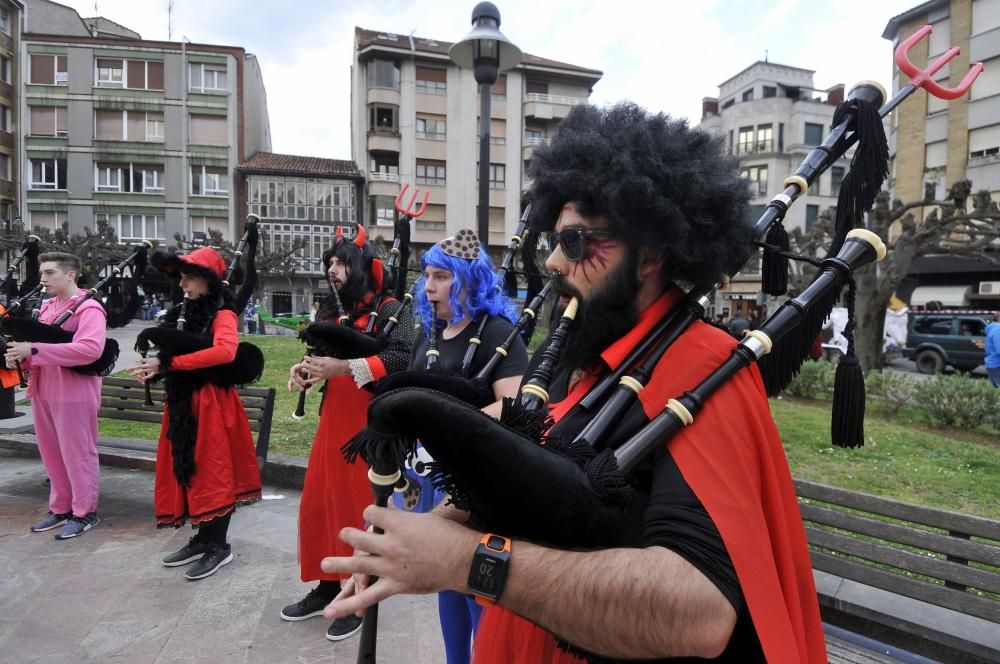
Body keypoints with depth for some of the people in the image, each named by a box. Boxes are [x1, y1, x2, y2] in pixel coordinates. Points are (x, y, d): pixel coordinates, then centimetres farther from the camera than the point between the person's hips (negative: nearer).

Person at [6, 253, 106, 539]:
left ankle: (85, 513, 15)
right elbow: (40, 348, 20)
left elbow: (91, 348, -27)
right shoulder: (47, 307, 14)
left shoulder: (88, 308, -13)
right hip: (43, 391, 8)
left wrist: (33, 349, -27)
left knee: (77, 454, 2)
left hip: (74, 394, -8)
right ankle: (60, 508, 30)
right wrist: (21, 357, -3)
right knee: (52, 453, 16)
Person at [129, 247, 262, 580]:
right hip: (182, 403, 8)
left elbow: (225, 352, -30)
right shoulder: (183, 312, 13)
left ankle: (219, 546, 12)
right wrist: (154, 366, -3)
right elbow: (172, 351, 20)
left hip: (211, 404, -8)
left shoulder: (222, 314, -11)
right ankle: (202, 539, 27)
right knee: (188, 469, 13)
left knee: (213, 471, -1)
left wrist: (168, 362, -26)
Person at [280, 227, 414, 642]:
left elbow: (404, 358, -25)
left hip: (368, 423, -7)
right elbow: (323, 357, 17)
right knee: (319, 504, 14)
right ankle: (328, 587, 32)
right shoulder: (333, 310, 14)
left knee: (360, 509, 2)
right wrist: (305, 369, -5)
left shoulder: (390, 310, -10)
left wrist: (345, 367, -32)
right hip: (332, 421, 8)